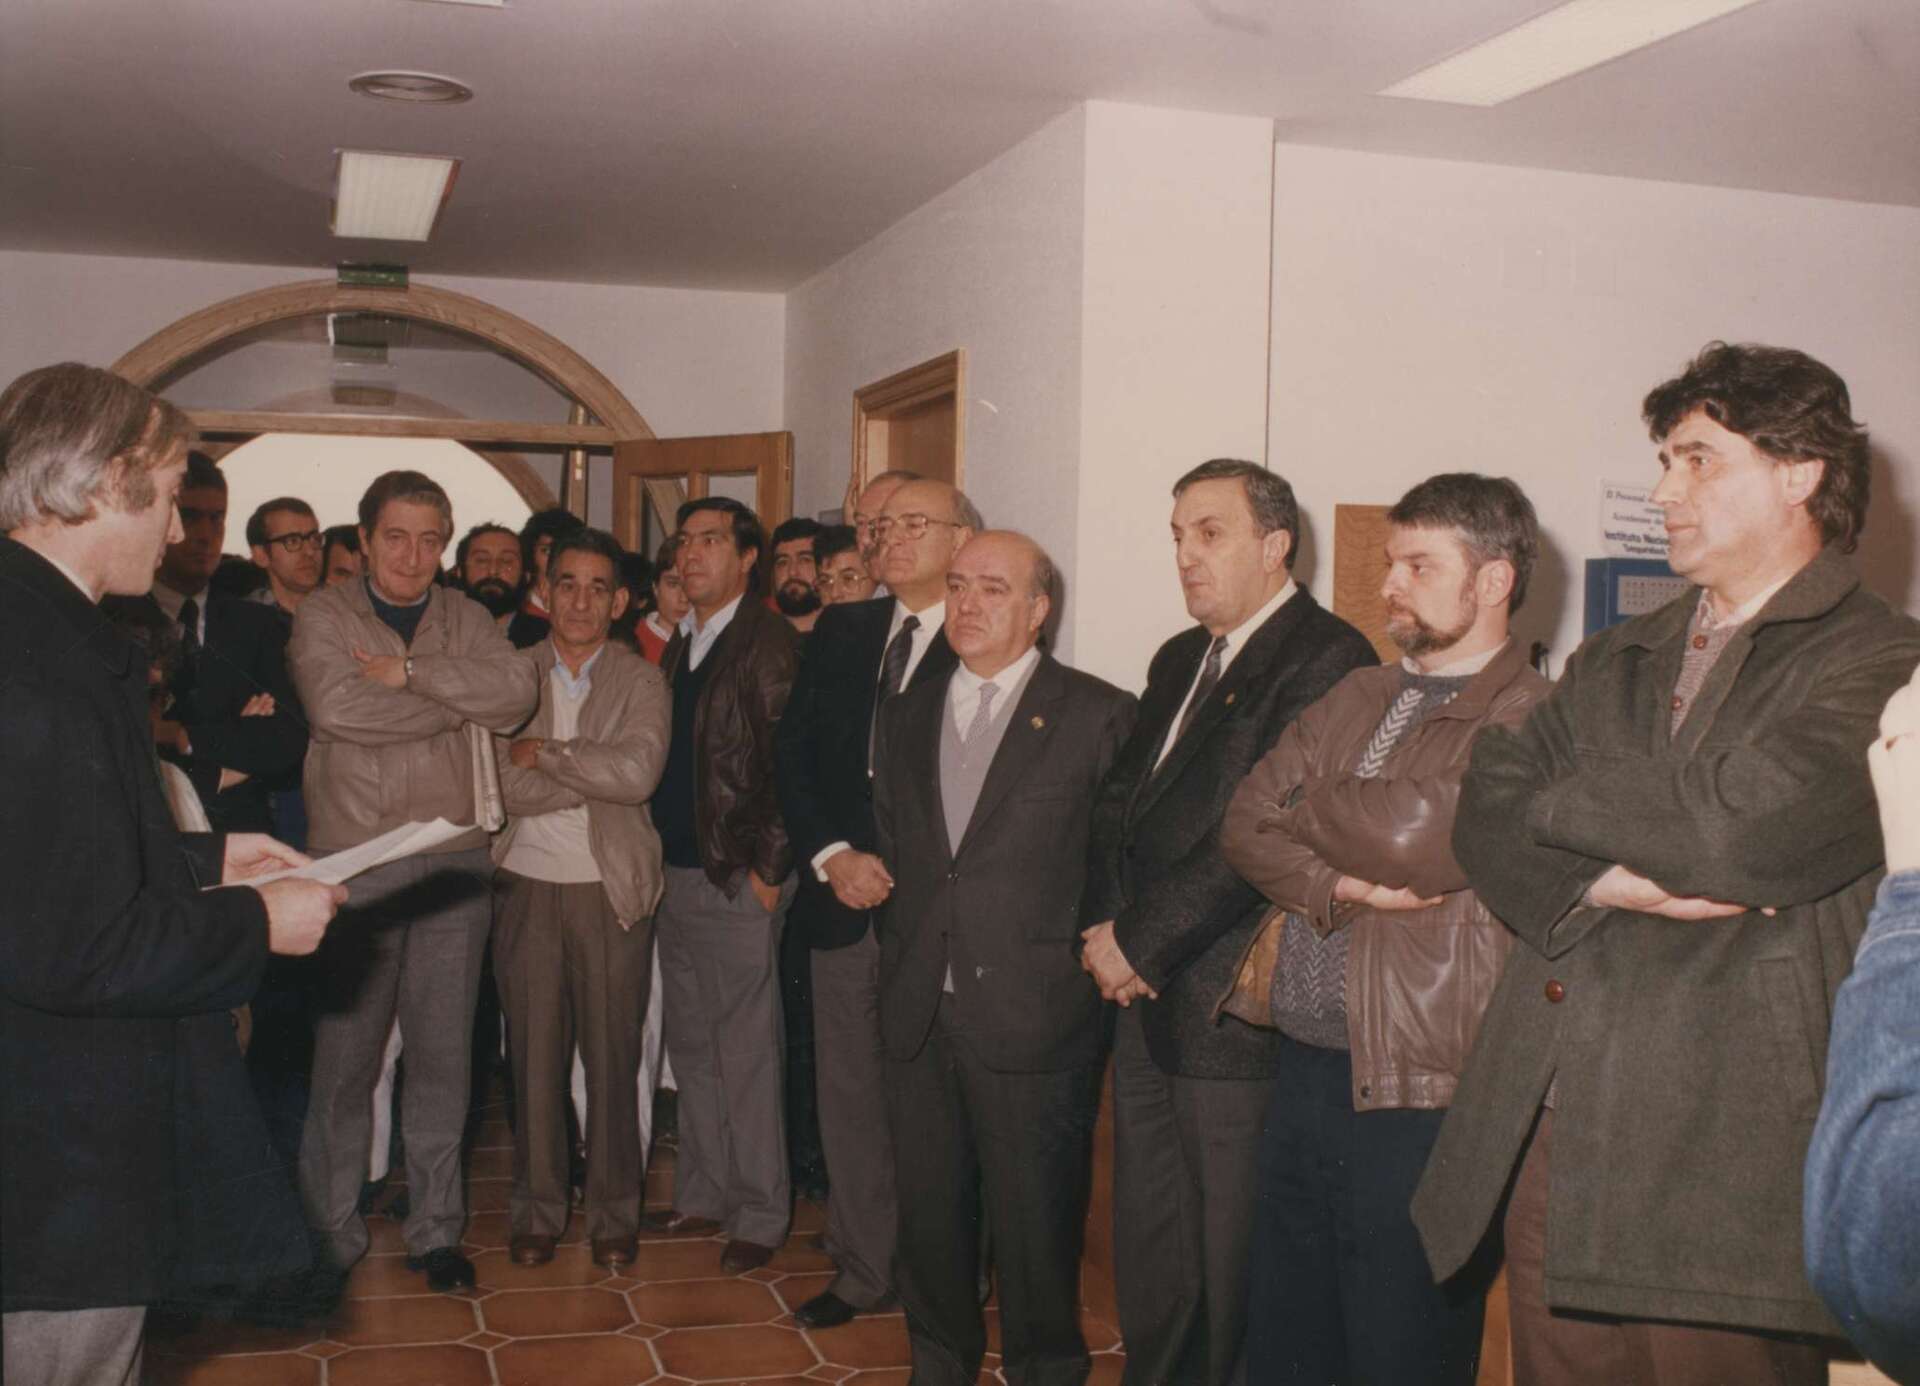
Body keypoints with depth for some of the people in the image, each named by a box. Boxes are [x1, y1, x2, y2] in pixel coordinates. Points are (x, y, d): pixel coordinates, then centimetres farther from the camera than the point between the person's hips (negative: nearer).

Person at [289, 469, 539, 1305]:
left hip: (455, 863, 3)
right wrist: (459, 697, -9)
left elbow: (518, 692, -8)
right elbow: (334, 707, -18)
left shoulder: (465, 619, 10)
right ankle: (332, 1236, 18)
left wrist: (411, 671, -16)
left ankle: (435, 1227, 21)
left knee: (443, 1054, 9)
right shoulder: (325, 615, 1)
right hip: (356, 863, -2)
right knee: (345, 1056, 3)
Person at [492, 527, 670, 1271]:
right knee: (535, 1055, 7)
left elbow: (638, 773, -17)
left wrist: (546, 751, -11)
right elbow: (508, 786, -8)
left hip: (611, 889, -1)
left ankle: (613, 1212, 19)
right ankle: (537, 1209, 21)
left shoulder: (641, 681, 1)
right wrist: (596, 769, -12)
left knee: (613, 1055, 5)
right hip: (528, 884, 1)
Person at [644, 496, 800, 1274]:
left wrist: (767, 870, -16)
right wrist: (657, 860, 11)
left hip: (738, 882, -8)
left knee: (746, 1051, 0)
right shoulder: (679, 646, 14)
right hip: (676, 877, 8)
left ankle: (759, 1216, 11)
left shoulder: (769, 643, -10)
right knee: (691, 1047, 15)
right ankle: (703, 1196, 27)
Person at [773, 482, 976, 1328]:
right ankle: (863, 1271, 25)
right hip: (843, 900, 5)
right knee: (848, 1095, 11)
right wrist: (830, 856, -4)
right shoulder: (841, 632, 11)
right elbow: (793, 752, 9)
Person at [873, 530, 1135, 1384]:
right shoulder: (907, 714, 13)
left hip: (1032, 1018, -5)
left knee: (1033, 1226, 5)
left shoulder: (1098, 715, -4)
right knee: (929, 1217, 16)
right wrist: (901, 954, 11)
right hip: (919, 1016, 5)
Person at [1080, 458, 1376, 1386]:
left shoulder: (1326, 659, -12)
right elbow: (1120, 800, 16)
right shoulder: (1180, 660, 17)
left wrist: (1142, 941, -14)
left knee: (1232, 1265, 2)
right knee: (1146, 1250, 17)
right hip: (1146, 1000, 8)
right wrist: (1107, 928, 1)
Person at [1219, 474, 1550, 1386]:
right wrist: (1339, 885, -14)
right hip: (1303, 1068, 7)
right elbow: (1245, 828, 5)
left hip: (1416, 1096, -7)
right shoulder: (1355, 700, 13)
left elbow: (1410, 836, -24)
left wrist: (1305, 810, -4)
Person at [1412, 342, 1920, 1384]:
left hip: (1720, 1166, -6)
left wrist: (1558, 800, -2)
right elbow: (1485, 815, 5)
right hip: (1547, 1139, 6)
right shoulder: (1615, 662, 18)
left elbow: (1733, 829, -19)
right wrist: (1616, 881, -14)